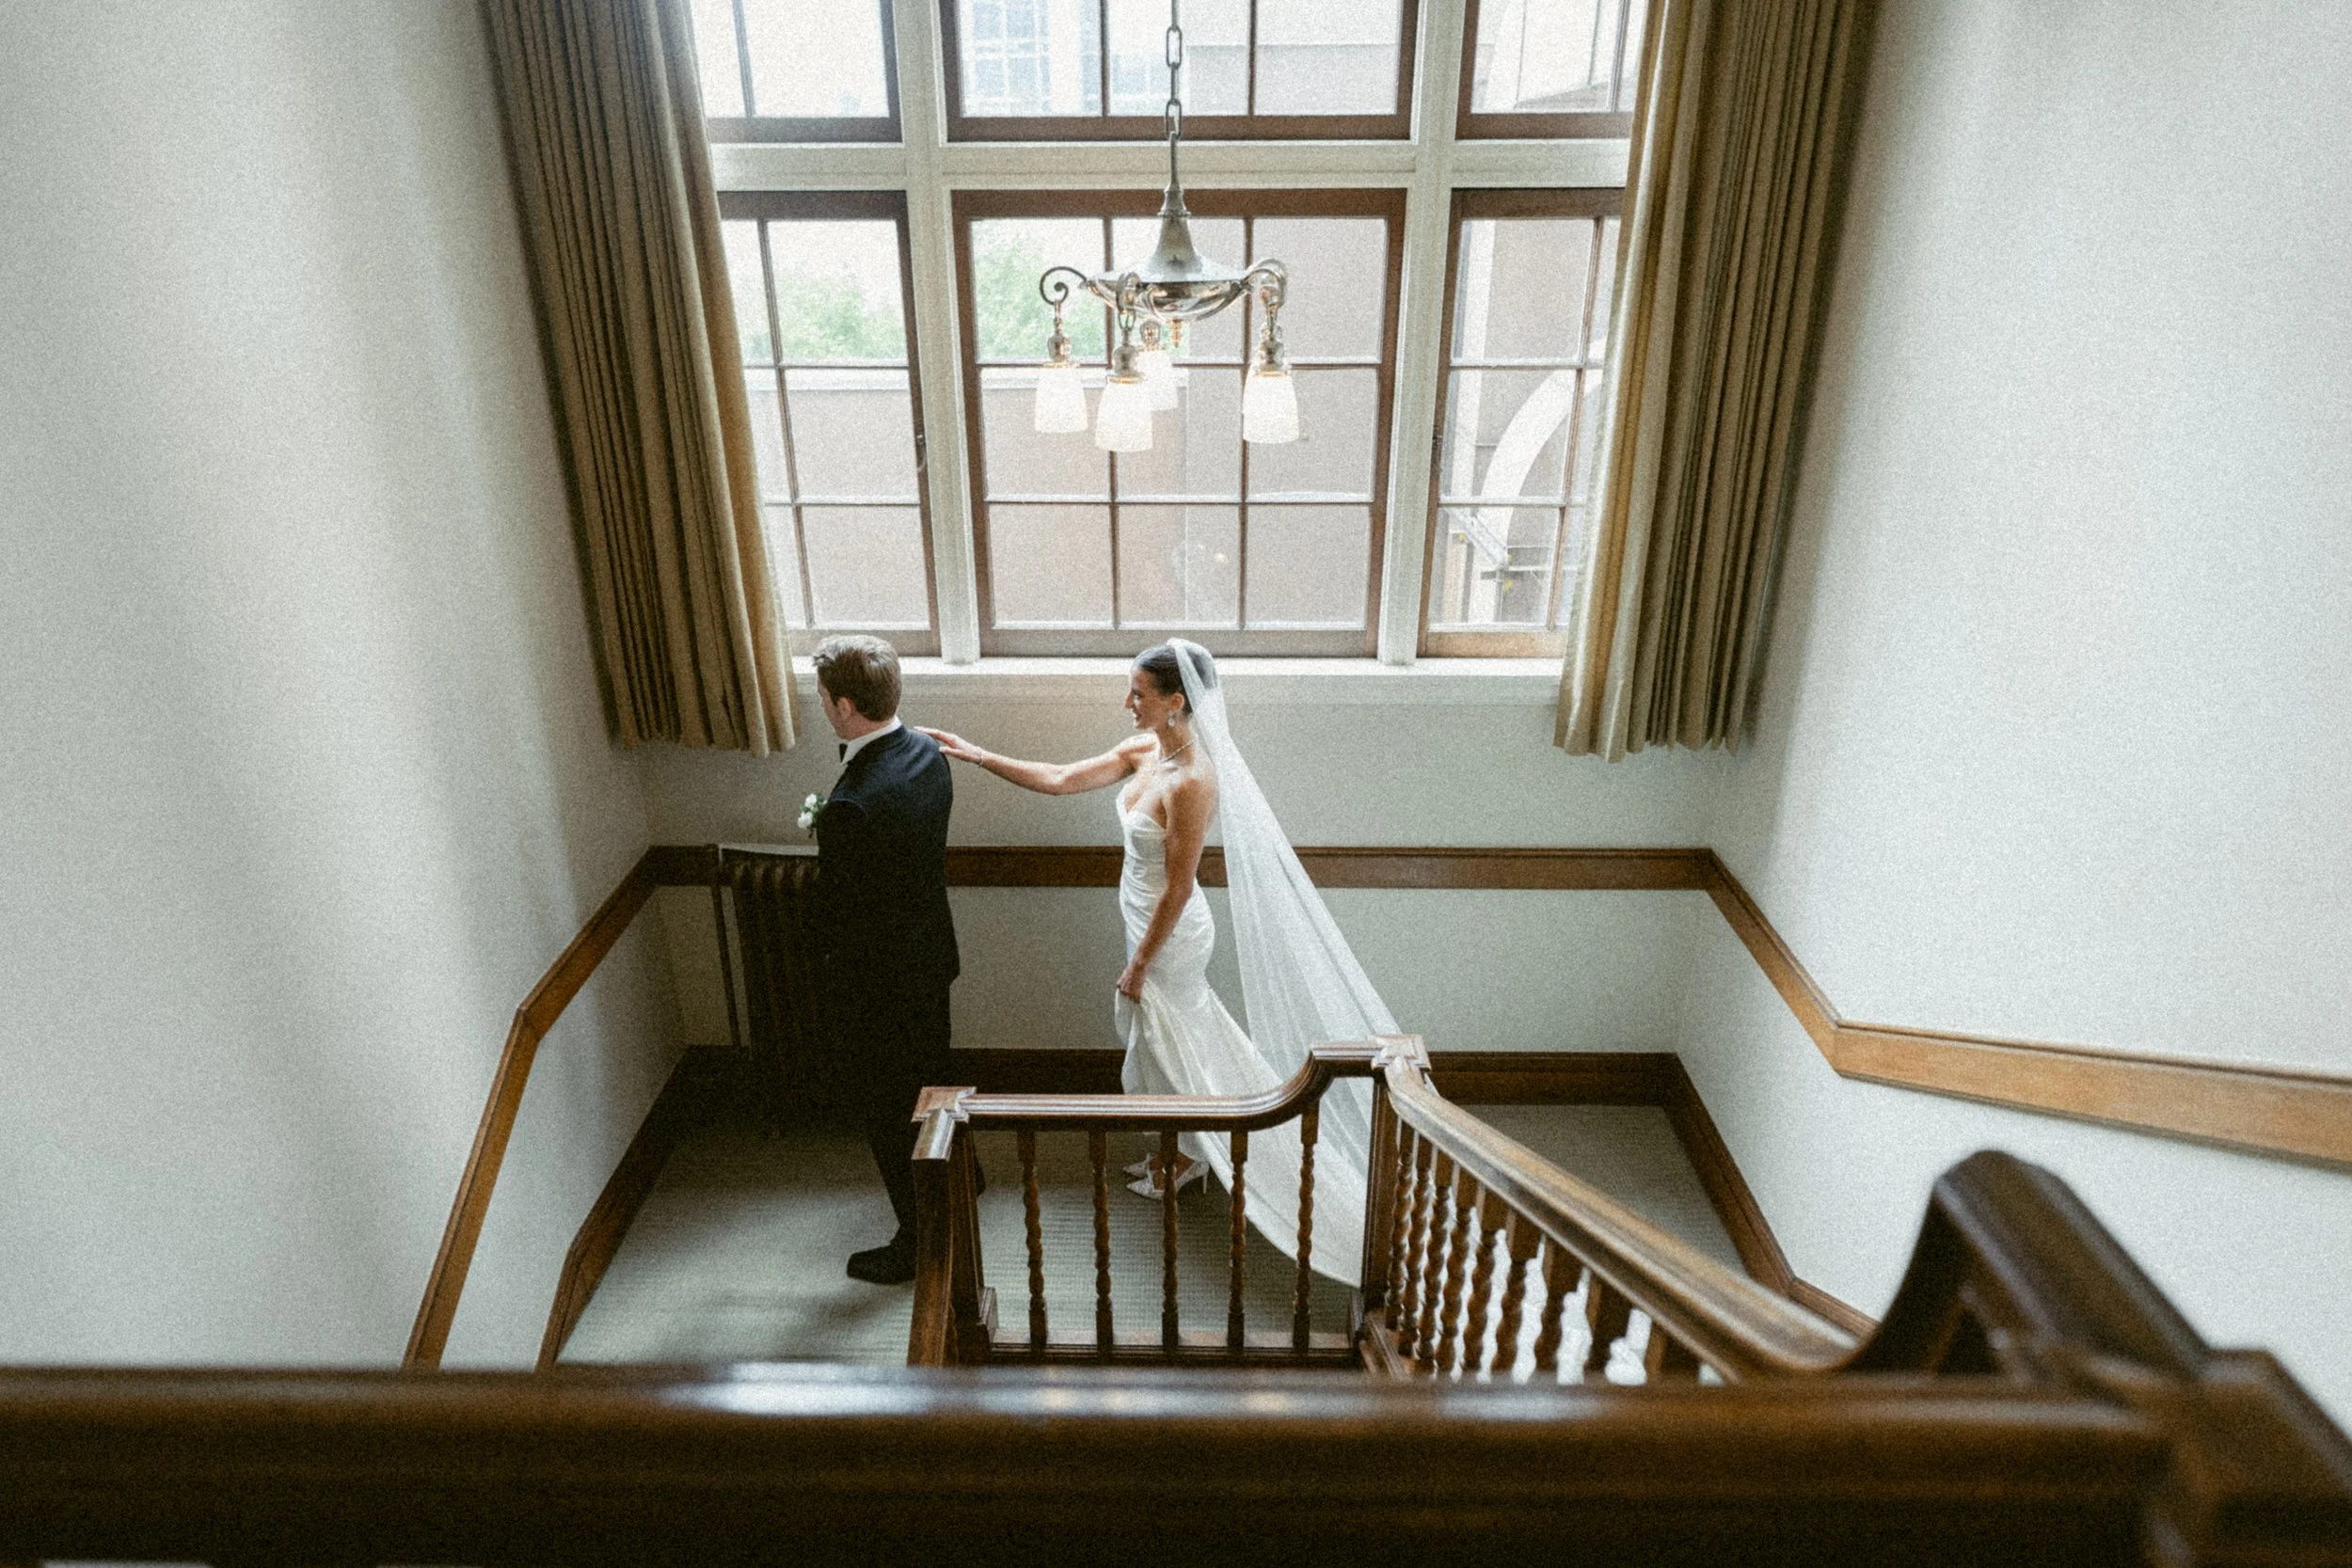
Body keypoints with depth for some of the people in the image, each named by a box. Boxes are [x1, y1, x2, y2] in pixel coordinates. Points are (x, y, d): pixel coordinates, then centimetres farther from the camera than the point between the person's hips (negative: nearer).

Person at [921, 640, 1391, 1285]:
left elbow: (1178, 888, -25)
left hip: (1171, 937, -9)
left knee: (1166, 1047, 13)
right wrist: (977, 755, 0)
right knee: (1167, 1041, 24)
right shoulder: (1143, 750, -4)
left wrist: (1139, 964, -15)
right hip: (1153, 926, 9)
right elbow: (1062, 780, 2)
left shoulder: (1190, 781, -31)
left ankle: (1186, 1159, 37)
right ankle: (1180, 1151, 45)